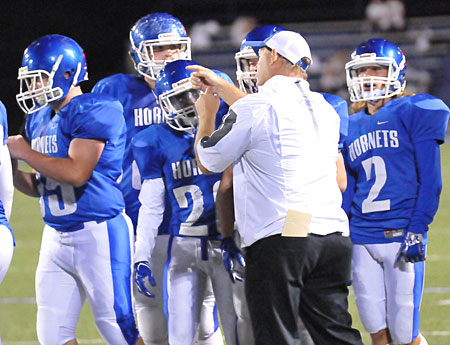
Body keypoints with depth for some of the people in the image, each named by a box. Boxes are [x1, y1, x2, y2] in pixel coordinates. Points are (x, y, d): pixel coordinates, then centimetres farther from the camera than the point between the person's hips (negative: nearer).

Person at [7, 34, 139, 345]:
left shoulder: (93, 112, -14)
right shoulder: (40, 119, 13)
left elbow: (77, 173, -23)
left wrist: (26, 153, -14)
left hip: (99, 234, -9)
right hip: (57, 237, 9)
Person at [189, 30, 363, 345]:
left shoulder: (255, 107, -5)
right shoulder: (322, 108, 16)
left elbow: (208, 162, 8)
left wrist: (206, 116, 27)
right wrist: (219, 87, 47)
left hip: (280, 239, -6)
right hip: (333, 237, 6)